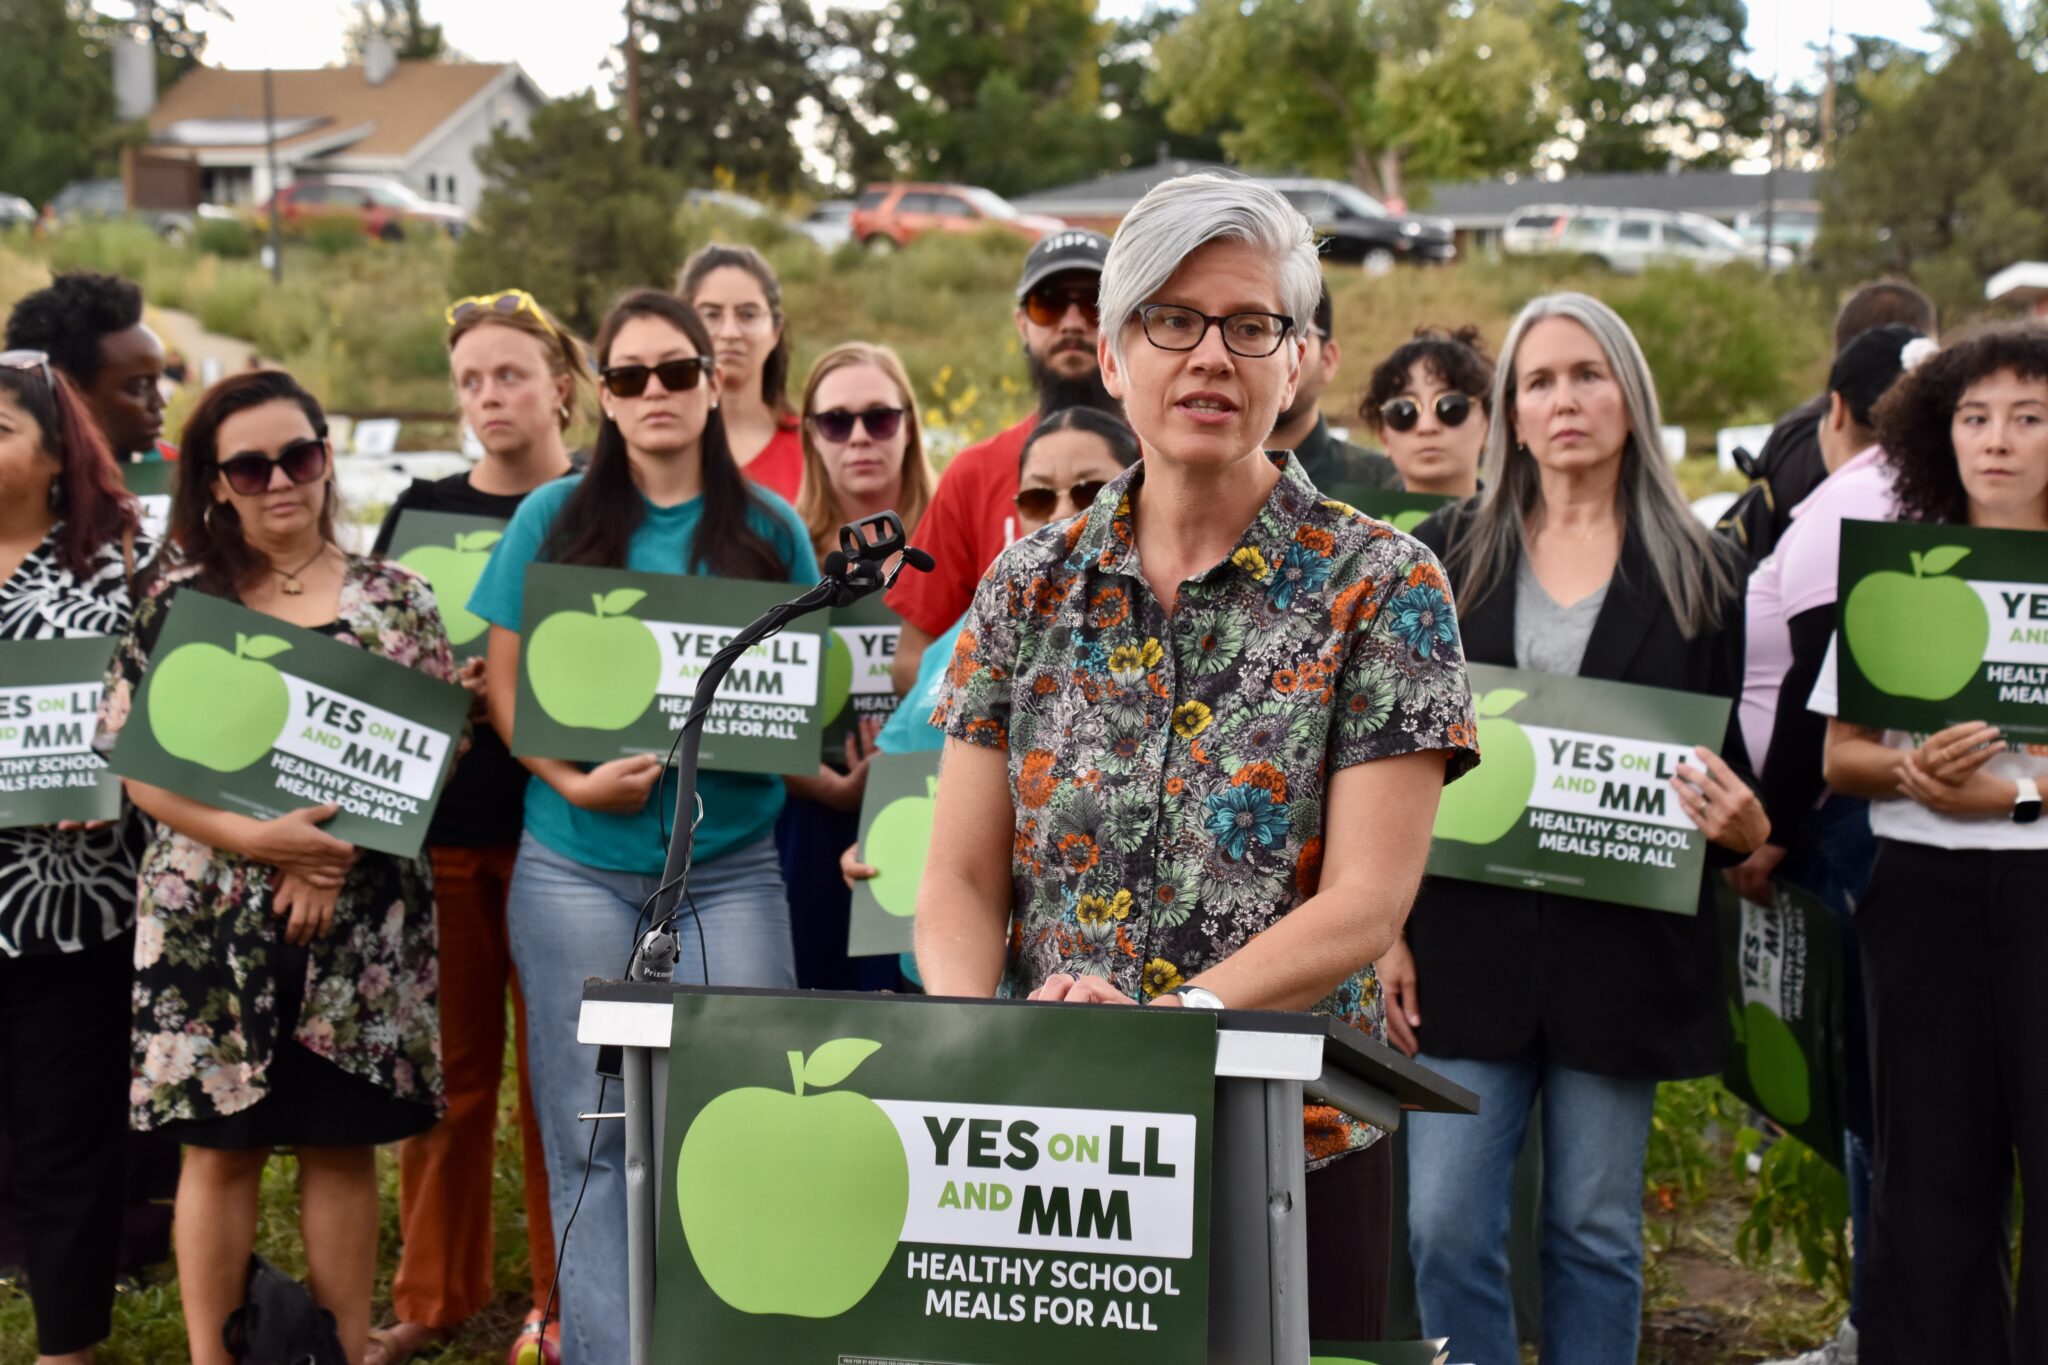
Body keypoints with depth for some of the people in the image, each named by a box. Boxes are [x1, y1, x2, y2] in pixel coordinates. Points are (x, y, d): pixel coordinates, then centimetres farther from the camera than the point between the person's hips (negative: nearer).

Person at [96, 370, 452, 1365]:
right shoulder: (178, 596, 3)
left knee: (343, 1144, 7)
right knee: (219, 1144, 4)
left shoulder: (394, 596, 4)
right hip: (211, 919, 0)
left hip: (358, 922, 0)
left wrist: (338, 848, -13)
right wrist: (253, 838, -16)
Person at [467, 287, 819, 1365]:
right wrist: (573, 781, -12)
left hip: (730, 863, 0)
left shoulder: (770, 530, 6)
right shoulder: (555, 519, 5)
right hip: (578, 864, 0)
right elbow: (504, 685, 5)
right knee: (590, 1134, 3)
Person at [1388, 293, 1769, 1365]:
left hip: (1624, 943, 0)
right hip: (1470, 935, 1)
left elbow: (1736, 760, 9)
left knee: (1596, 1229, 9)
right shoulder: (1450, 552, 6)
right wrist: (1385, 931, -1)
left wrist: (1745, 828, -14)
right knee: (1447, 1227, -2)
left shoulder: (1696, 572, 4)